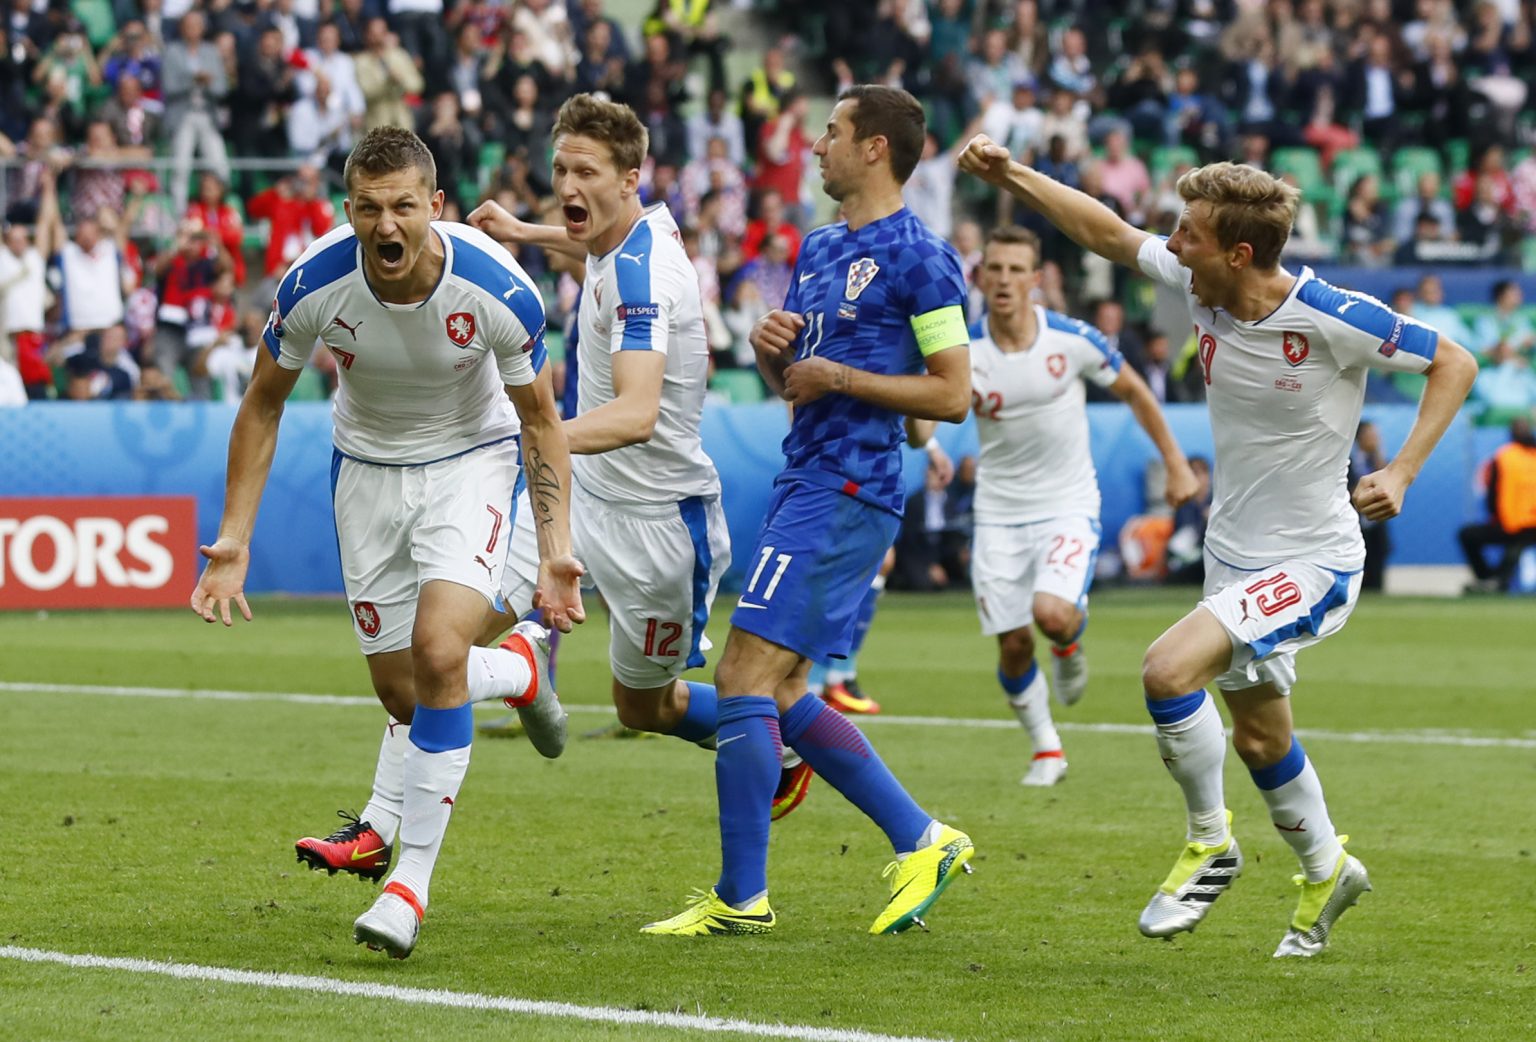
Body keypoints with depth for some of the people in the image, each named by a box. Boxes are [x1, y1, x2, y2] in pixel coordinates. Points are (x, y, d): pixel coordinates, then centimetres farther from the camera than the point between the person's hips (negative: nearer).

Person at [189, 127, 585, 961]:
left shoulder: (498, 290, -26)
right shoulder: (314, 285, -23)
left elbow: (540, 420, -9)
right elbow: (263, 405, -5)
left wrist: (555, 549, -16)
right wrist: (233, 540, -10)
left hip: (471, 461, -3)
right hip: (368, 470, 3)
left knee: (437, 650, -24)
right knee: (401, 691, 0)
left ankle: (410, 882, -16)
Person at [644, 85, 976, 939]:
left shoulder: (919, 257, -9)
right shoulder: (819, 248, 18)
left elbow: (952, 393, -12)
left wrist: (838, 376, -14)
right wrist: (770, 345, 2)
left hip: (848, 494, -10)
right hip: (809, 483, 10)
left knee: (748, 676, -13)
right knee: (777, 690, 11)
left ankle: (743, 896, -8)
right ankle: (922, 841, 18)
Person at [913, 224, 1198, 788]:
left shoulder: (1073, 339, -11)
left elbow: (1134, 391, 6)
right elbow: (919, 434, -18)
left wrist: (1175, 462, 9)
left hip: (1069, 504, -2)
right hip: (1000, 512, 2)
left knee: (1052, 613, -25)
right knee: (1012, 645, -1)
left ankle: (1070, 643, 13)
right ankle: (1046, 750, 22)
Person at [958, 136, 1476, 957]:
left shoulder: (1332, 318, -24)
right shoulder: (1198, 285, -7)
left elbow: (1453, 363, -12)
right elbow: (1106, 232, 7)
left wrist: (1401, 473, -19)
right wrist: (1009, 176, 0)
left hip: (1312, 562, -7)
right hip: (1233, 552, 7)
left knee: (1169, 668, -25)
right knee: (1259, 737, 20)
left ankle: (1210, 844, -3)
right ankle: (1327, 871, 46)